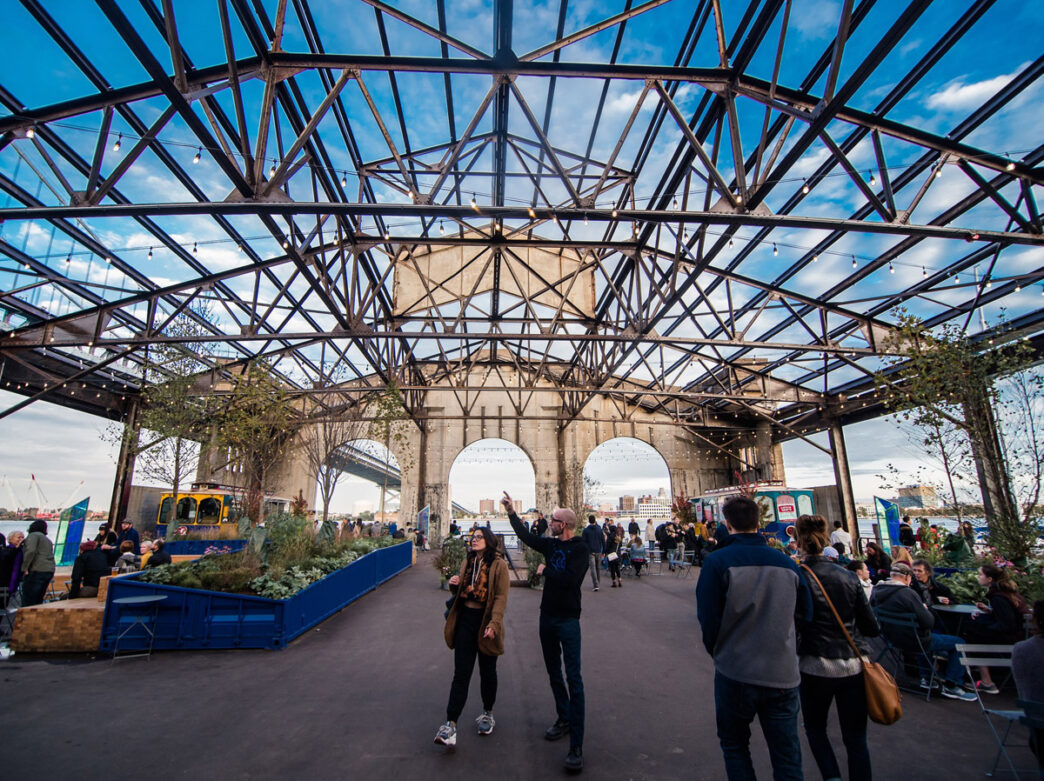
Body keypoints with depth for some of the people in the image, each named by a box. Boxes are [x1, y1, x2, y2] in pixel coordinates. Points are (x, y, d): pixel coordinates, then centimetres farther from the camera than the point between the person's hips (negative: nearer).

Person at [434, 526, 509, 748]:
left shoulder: (498, 565, -10)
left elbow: (501, 597, -14)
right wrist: (455, 585, -3)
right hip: (466, 620, 4)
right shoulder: (468, 562, 9)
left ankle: (487, 713, 34)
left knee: (487, 672, 14)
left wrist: (494, 623, -23)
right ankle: (451, 725, 2)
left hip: (485, 621, -4)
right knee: (461, 673, 1)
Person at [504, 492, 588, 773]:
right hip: (547, 616, 7)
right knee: (553, 672, 18)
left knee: (573, 678, -6)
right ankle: (564, 719, 35)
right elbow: (526, 536, 14)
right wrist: (512, 512, 13)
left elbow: (570, 578, -28)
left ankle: (576, 745, -3)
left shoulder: (580, 548, -15)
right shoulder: (551, 544, 4)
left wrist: (545, 570, -14)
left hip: (567, 620, -7)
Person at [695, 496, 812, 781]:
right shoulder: (787, 563, -3)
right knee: (787, 755, 16)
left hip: (735, 674, -2)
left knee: (734, 746, 19)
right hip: (783, 675, 3)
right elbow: (805, 615, 6)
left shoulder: (717, 561, -14)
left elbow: (708, 618, -11)